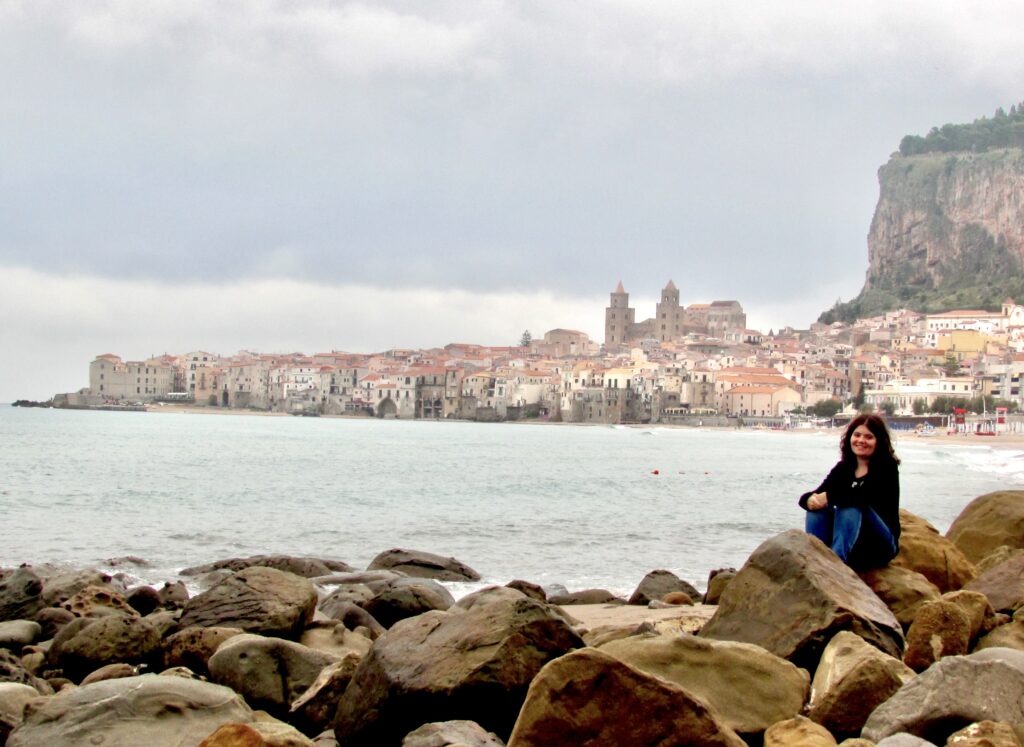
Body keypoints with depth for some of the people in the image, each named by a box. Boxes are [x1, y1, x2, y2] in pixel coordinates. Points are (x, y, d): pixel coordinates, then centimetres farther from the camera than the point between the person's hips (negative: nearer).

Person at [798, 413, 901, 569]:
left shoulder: (887, 468, -7)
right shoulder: (843, 468, 6)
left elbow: (867, 495, -28)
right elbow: (817, 494, -6)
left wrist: (829, 497, -27)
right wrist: (810, 499, -31)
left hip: (880, 544, -5)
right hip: (847, 538, 5)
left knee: (851, 507, -30)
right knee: (816, 507, -17)